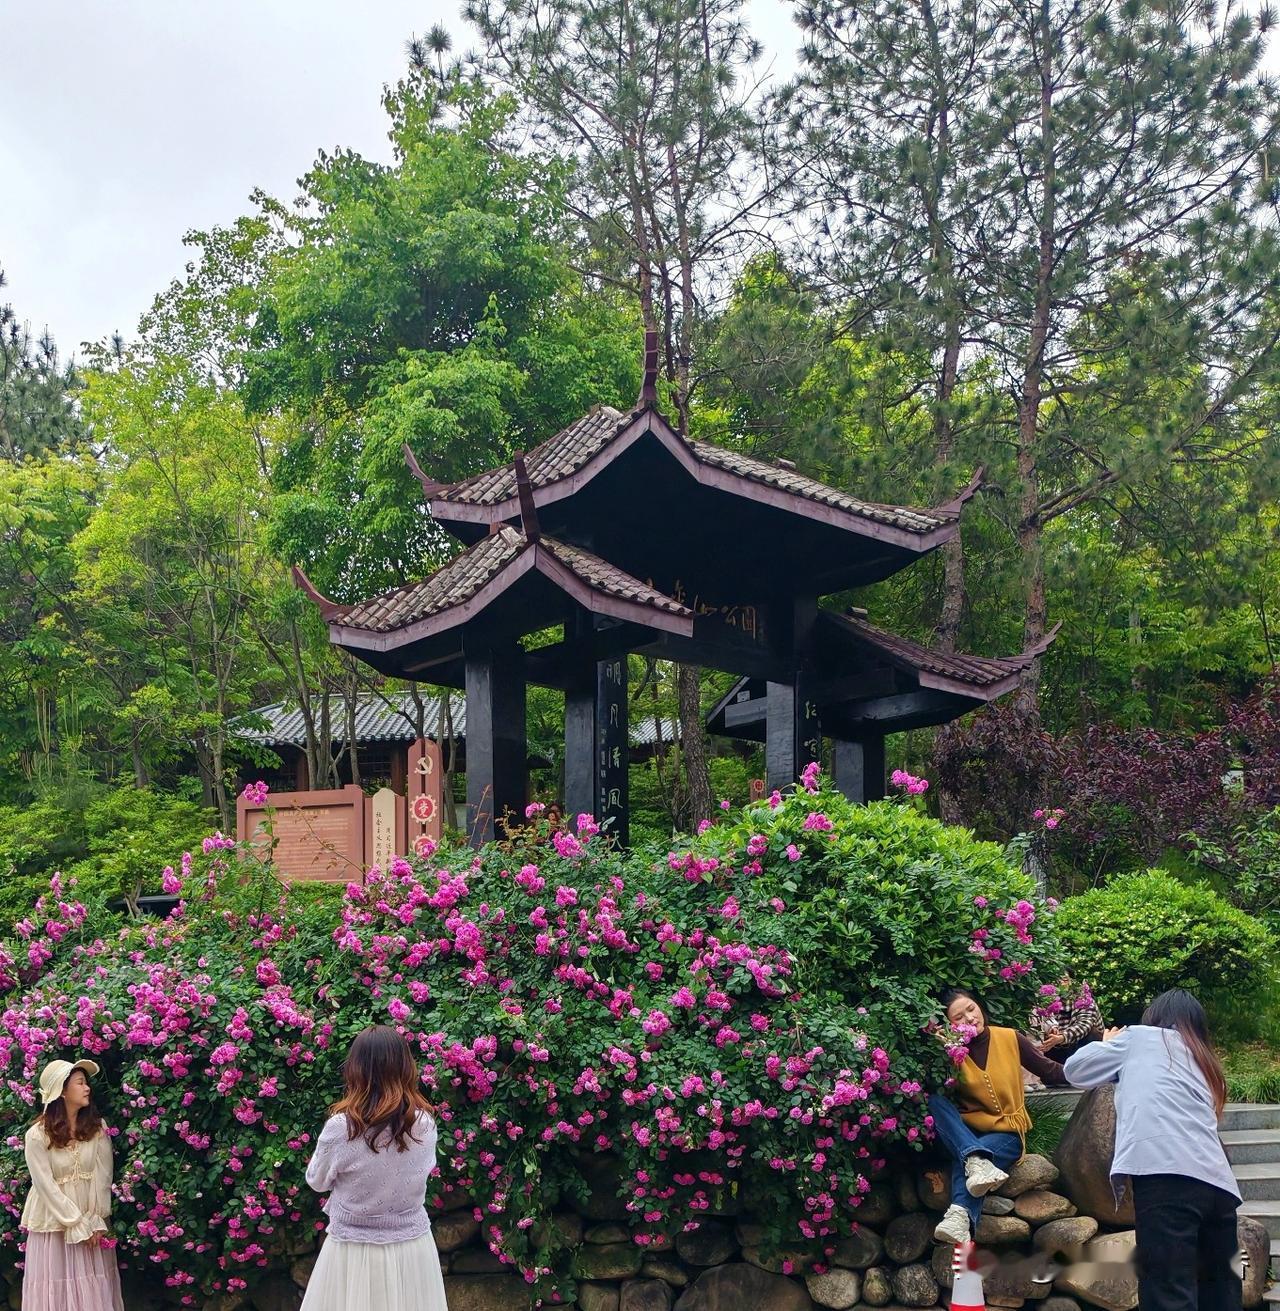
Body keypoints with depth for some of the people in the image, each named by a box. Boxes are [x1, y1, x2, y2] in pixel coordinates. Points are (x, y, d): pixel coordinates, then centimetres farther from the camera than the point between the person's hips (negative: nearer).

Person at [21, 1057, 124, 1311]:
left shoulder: (97, 1127, 0)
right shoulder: (37, 1135, -11)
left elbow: (102, 1176, -4)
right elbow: (46, 1186, -12)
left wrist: (96, 1222, -13)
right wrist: (77, 1225, -13)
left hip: (91, 1220, 3)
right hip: (54, 1222, -3)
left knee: (94, 1287, 4)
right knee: (56, 1286, 2)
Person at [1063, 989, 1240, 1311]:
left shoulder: (1141, 1037, 20)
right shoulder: (1205, 1062, 34)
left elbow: (1076, 1070, 25)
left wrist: (1110, 1045, 45)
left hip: (1167, 1173, -6)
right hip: (1218, 1184, 6)